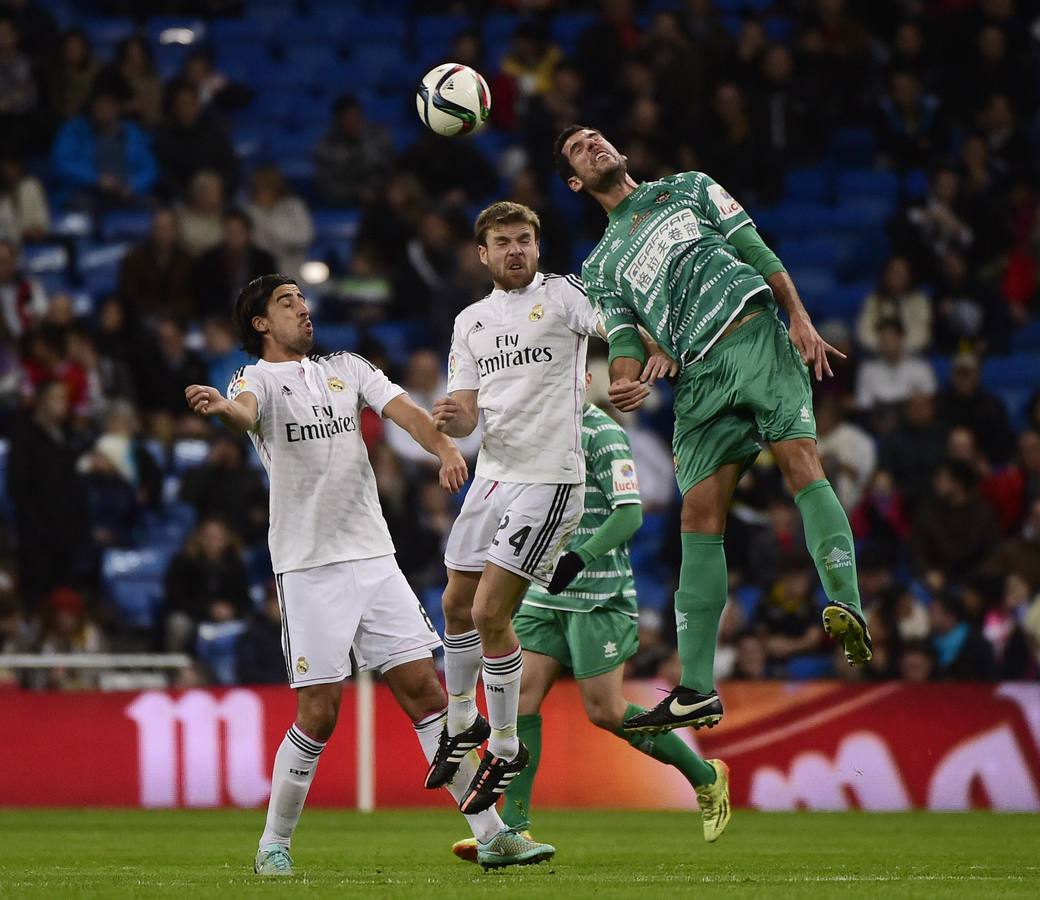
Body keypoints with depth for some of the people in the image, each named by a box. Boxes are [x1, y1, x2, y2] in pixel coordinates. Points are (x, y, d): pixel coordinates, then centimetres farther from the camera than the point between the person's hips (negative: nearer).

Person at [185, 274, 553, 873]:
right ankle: (275, 843, 9)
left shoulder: (347, 369, 16)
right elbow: (246, 413, -23)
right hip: (309, 567, -4)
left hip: (374, 556, 4)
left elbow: (404, 409, 1)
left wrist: (445, 448, -20)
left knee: (425, 690, 2)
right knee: (320, 712, -7)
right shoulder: (258, 379, 0)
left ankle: (491, 834, 5)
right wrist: (224, 409, -49)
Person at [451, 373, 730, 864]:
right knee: (521, 694, -6)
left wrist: (579, 557, -28)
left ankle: (706, 777, 14)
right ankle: (514, 827, -7)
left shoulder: (603, 434, -10)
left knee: (604, 711, -7)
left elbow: (629, 514, -17)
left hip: (599, 596, -7)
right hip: (544, 594, 7)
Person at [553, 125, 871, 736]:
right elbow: (623, 338, 14)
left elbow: (758, 252, 12)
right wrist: (629, 383, -10)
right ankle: (697, 692, -10)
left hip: (759, 337, -2)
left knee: (801, 461, -24)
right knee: (700, 517, -7)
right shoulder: (601, 267, 25)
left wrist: (800, 317, -3)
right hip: (697, 376, 2)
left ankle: (848, 606, -39)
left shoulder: (687, 189, 20)